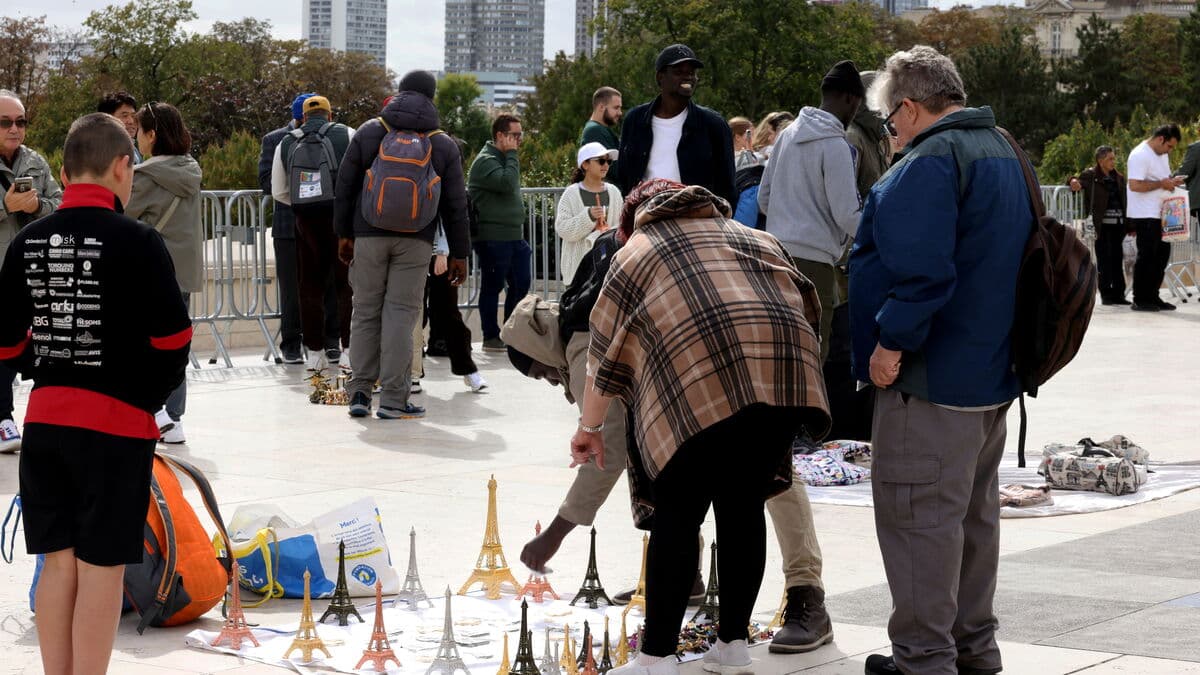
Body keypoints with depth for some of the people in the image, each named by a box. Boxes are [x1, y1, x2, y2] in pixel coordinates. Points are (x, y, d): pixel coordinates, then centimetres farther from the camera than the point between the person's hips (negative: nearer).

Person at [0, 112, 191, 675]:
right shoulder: (136, 242, -12)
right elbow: (172, 340, -12)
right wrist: (152, 393, 6)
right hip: (117, 423, -5)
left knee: (58, 562, 12)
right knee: (100, 568, 2)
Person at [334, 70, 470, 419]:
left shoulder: (369, 132, 4)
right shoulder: (443, 145, 3)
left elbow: (345, 186, 5)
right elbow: (455, 204, 4)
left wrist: (344, 233, 14)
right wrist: (459, 253, 10)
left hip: (369, 235, 1)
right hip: (416, 241, -1)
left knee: (366, 311, 9)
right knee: (401, 314, -1)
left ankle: (360, 393, 8)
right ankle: (393, 399, -3)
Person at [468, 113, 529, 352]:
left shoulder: (505, 160, 18)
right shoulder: (486, 161, -12)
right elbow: (507, 183, -29)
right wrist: (512, 154, -17)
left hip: (514, 236, 9)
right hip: (493, 239, -9)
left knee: (521, 283, 9)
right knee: (493, 286, 0)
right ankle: (491, 337, 8)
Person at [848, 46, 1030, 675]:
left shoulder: (931, 161, -17)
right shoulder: (1004, 152, 15)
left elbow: (921, 269, -29)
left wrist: (891, 341, -20)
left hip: (933, 378, -10)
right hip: (993, 370, 10)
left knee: (917, 512, -4)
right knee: (972, 509, 18)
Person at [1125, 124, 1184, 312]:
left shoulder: (1162, 154, 16)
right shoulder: (1140, 155, -15)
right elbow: (1135, 185, -24)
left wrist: (1172, 181, 6)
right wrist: (1161, 184, -20)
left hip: (1161, 214, 9)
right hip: (1145, 216, -9)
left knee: (1162, 254, 11)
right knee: (1146, 256, -5)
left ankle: (1152, 297, 19)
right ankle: (1140, 301, 1)